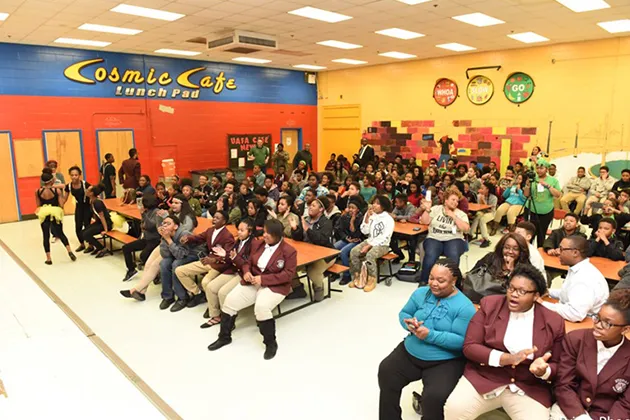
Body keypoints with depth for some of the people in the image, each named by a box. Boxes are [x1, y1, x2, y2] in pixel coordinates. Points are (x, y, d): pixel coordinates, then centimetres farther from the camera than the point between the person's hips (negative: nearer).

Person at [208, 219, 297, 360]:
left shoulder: (289, 251, -11)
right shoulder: (257, 244, 8)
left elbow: (289, 273, -16)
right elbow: (248, 262, 15)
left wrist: (263, 279, -21)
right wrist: (246, 272, -11)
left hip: (274, 286, -6)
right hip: (252, 281, 6)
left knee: (261, 307, -33)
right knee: (230, 301, -11)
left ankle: (271, 343, -9)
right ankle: (224, 337, 13)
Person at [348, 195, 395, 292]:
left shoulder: (388, 219, -10)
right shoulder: (370, 215, 4)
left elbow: (384, 238, -16)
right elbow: (365, 231, 2)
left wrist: (368, 246, -20)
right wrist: (367, 217, -11)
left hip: (382, 245, -5)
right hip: (370, 241, 5)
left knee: (369, 255, -33)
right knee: (353, 252, -19)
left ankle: (372, 280, -16)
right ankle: (356, 277, -5)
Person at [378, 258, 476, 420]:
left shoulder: (464, 307, -15)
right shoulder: (421, 293, 1)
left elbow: (462, 341, -20)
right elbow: (403, 313, 9)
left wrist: (430, 335, -27)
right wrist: (408, 323, -15)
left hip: (445, 362, -5)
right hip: (410, 352, 5)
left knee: (433, 397, -25)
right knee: (385, 371, -9)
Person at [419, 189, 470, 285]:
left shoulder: (461, 214, 11)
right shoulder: (436, 209, 12)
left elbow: (466, 228, -5)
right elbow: (425, 221, 4)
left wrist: (453, 216, -7)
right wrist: (427, 209, -10)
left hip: (453, 239, 0)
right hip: (434, 238, 0)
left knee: (453, 256, -34)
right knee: (430, 255, -32)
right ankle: (423, 282, -18)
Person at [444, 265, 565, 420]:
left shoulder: (553, 322, -1)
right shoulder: (489, 305, -4)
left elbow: (557, 366, 8)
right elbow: (469, 346, -6)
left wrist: (543, 370, -17)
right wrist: (505, 359, -20)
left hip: (529, 388, 1)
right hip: (483, 377, -1)